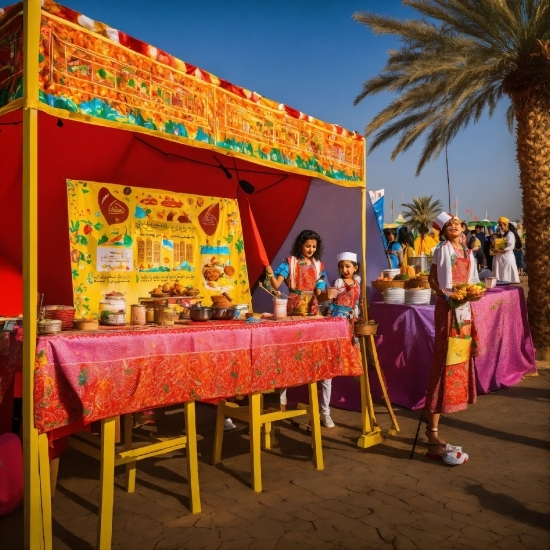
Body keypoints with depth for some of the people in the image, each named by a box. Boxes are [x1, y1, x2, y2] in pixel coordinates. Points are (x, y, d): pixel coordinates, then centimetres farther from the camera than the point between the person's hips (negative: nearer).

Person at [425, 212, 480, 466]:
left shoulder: (468, 252, 16)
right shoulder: (442, 250, -4)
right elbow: (432, 279, -9)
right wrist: (445, 294, -24)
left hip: (465, 309, 8)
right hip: (448, 309, -8)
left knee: (459, 364, 9)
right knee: (445, 366, -11)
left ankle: (432, 424, 21)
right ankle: (434, 439, -9)